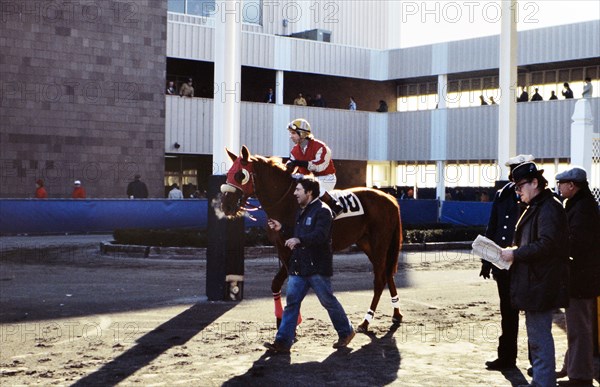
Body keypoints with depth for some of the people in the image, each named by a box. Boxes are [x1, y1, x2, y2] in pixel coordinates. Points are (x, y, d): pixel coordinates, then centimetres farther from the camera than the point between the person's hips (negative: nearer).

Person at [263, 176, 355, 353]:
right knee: (291, 302, 0)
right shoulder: (301, 211, 17)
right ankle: (283, 341, -2)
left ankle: (346, 332, 24)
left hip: (317, 267, -8)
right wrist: (282, 229, 12)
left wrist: (299, 240, -37)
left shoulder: (322, 211, -12)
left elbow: (320, 235, -26)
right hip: (298, 266, 8)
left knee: (328, 301, 4)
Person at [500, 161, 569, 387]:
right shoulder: (535, 207, 17)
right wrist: (514, 253, 8)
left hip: (542, 282, -11)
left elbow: (547, 245, -23)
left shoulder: (549, 208, -15)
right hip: (534, 281, 11)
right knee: (536, 334, 16)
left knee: (539, 334, -6)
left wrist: (515, 254, -18)